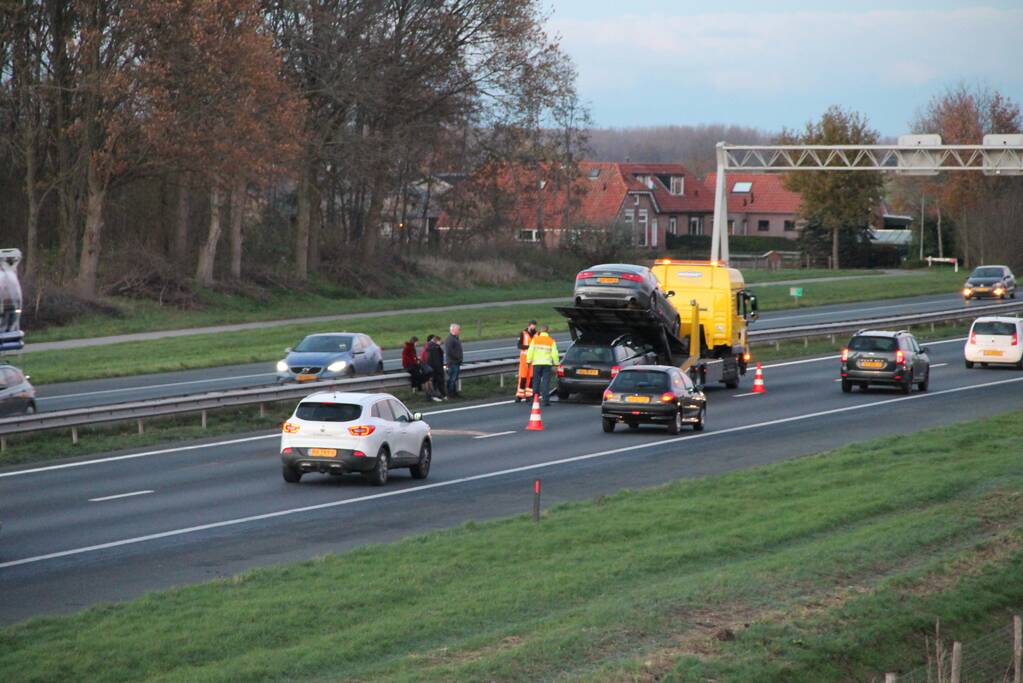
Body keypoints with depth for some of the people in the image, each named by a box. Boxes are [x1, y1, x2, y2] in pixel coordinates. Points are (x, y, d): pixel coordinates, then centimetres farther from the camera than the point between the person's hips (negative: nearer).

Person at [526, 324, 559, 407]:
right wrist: (556, 363, 9)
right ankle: (546, 400, -6)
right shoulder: (551, 341, 1)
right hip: (547, 363, 0)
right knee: (546, 382, 0)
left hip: (536, 363, 0)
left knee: (536, 382, 8)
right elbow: (554, 353, 0)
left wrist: (529, 361, 5)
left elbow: (530, 351, -1)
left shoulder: (535, 339, 2)